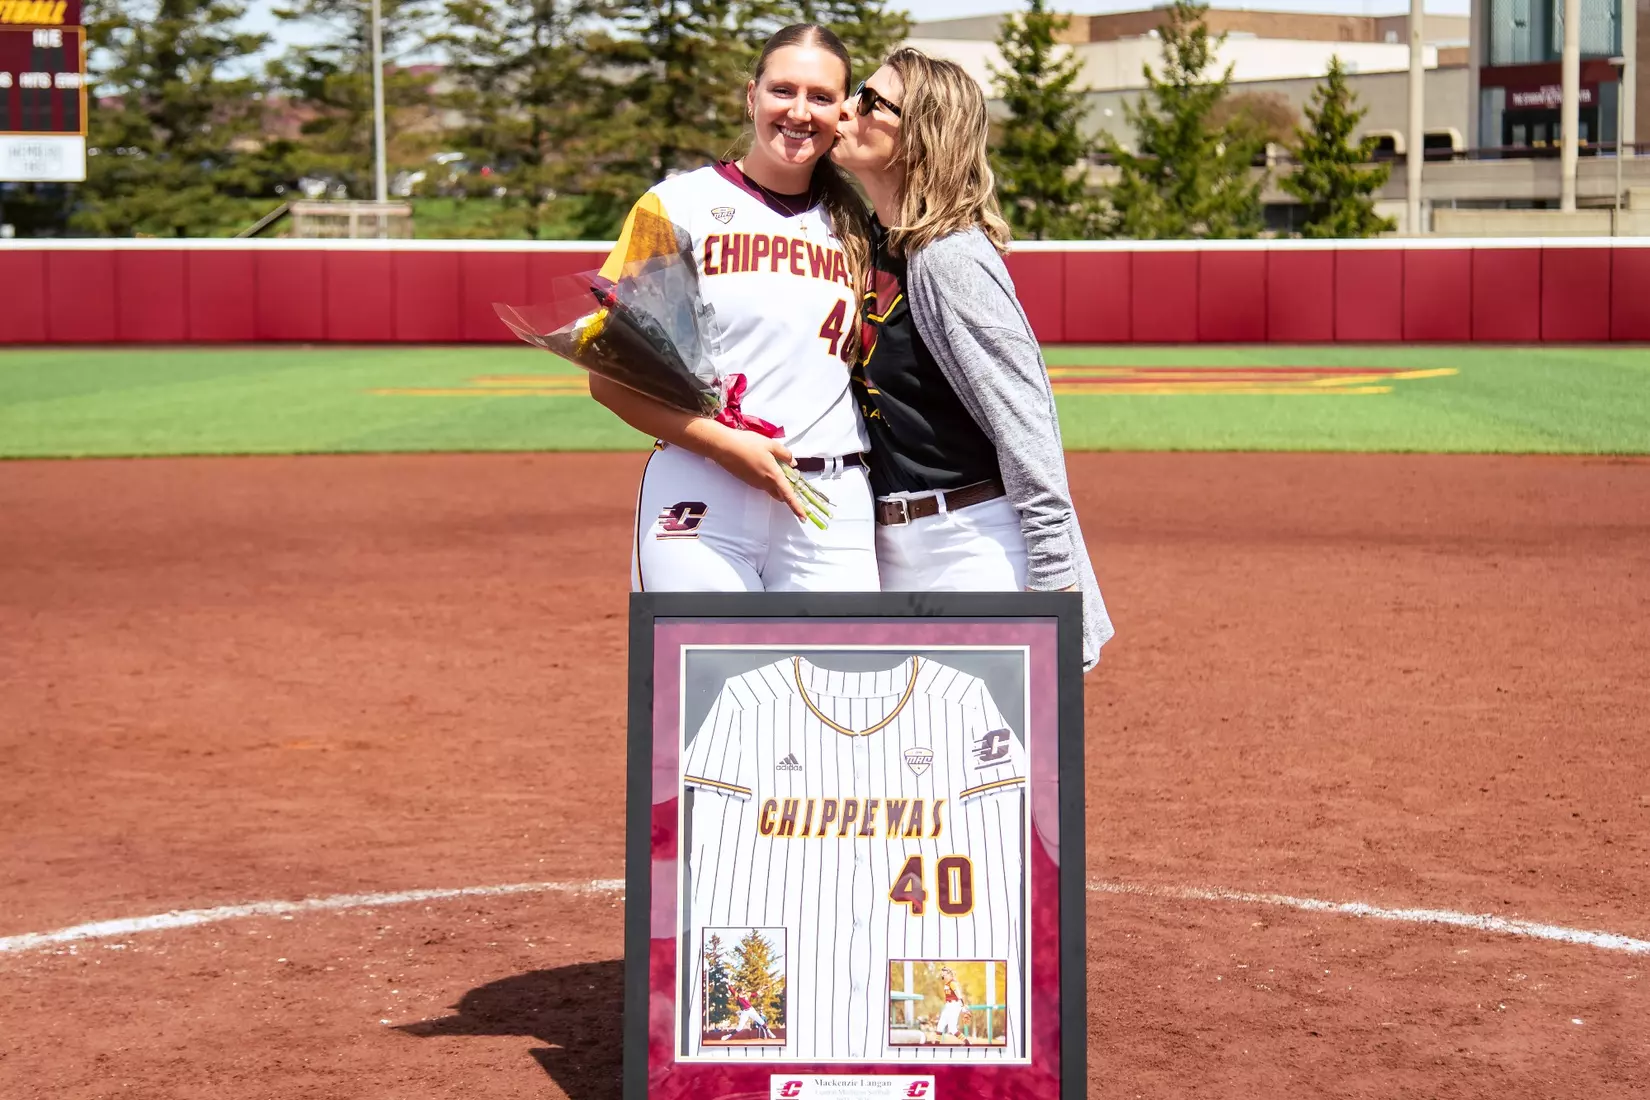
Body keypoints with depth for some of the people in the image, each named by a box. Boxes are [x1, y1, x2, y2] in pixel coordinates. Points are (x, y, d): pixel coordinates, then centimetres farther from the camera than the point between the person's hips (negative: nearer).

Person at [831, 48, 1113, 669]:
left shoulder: (950, 258, -16)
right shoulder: (871, 245, 10)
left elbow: (1025, 425, -19)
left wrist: (1052, 579, -21)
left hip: (976, 543, -9)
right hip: (894, 548, 9)